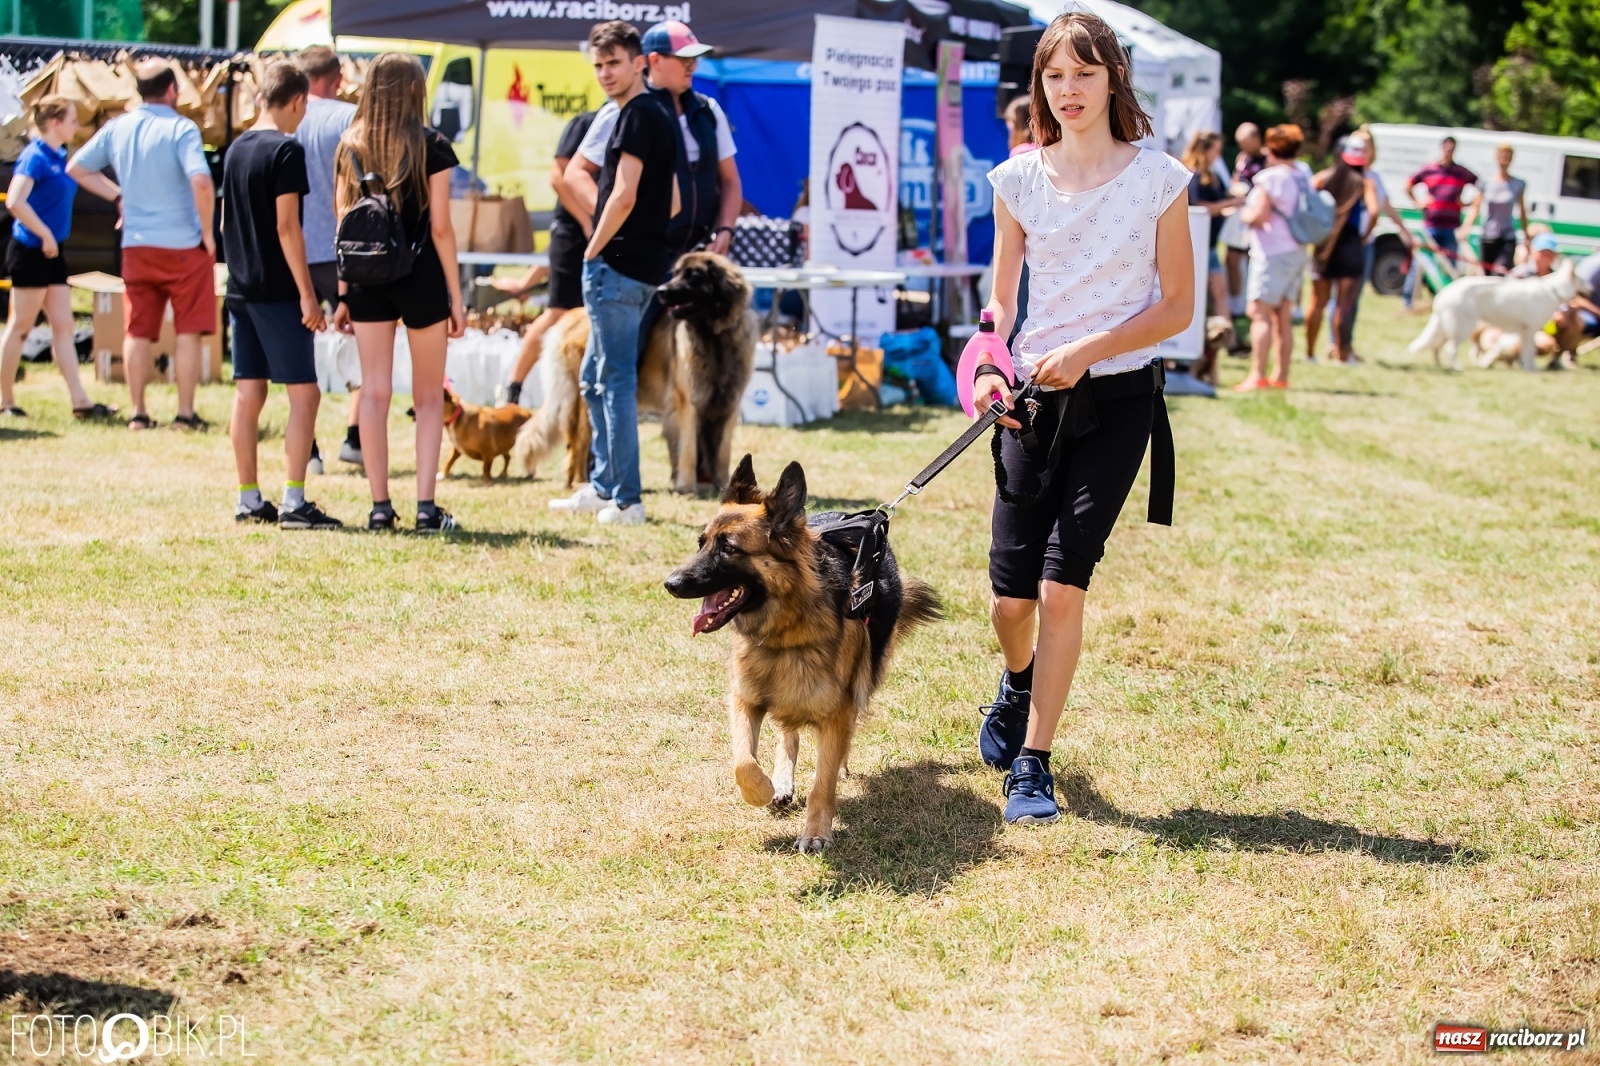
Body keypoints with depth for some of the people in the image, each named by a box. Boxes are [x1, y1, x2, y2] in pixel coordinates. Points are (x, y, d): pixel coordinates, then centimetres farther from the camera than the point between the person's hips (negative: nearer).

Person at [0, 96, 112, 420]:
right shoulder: (35, 157, -15)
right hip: (31, 251, -9)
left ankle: (79, 400, 5)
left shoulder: (60, 157, 11)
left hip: (53, 253, 9)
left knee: (63, 327, 6)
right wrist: (45, 235, -20)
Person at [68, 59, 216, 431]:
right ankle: (186, 413, 3)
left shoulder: (117, 128, 4)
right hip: (183, 244, -4)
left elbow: (76, 168, 11)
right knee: (188, 330, 4)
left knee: (138, 331, 9)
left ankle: (138, 413, 10)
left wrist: (117, 194, 14)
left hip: (136, 245, 5)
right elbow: (201, 182, -25)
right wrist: (208, 232, -13)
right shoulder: (180, 129, -13)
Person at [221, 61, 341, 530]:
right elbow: (287, 227, -16)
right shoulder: (286, 149, -12)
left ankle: (249, 500, 12)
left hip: (240, 289, 8)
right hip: (277, 292, -8)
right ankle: (294, 502, -9)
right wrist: (307, 293, -14)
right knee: (304, 393, -4)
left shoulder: (235, 149, 11)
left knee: (247, 395, 9)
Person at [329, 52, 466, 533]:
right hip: (421, 277, -3)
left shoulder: (350, 147, 5)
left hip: (367, 279, 3)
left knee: (374, 392, 6)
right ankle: (426, 507, 1)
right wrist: (456, 296, -1)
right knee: (428, 397, 7)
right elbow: (440, 228, -7)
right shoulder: (432, 146, -5)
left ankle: (380, 507, 4)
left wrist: (342, 295, 10)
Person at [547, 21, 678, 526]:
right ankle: (602, 487, 22)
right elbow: (672, 202, 22)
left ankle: (626, 500, -5)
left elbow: (623, 195, -21)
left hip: (618, 264, -10)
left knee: (615, 380, -7)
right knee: (594, 378, 17)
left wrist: (593, 252, -10)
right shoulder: (660, 116, 18)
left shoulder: (637, 115, -13)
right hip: (643, 263, 10)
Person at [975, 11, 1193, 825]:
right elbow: (1001, 298, 10)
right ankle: (1019, 684, 38)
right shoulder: (1019, 179, 3)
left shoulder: (1157, 178, -3)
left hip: (1118, 397, -2)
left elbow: (1177, 307, -2)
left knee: (1063, 582, -11)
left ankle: (1031, 765, -1)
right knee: (1009, 596, 2)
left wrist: (1087, 350, -14)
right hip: (1035, 395, 2)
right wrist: (990, 364, -10)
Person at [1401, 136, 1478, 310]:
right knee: (1419, 263, 0)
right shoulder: (1428, 170, 2)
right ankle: (1407, 299, 7)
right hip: (1430, 226, -1)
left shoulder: (1462, 173, 4)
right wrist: (1418, 203, 4)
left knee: (1451, 266, 4)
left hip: (1452, 228, 1)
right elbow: (1408, 185, 15)